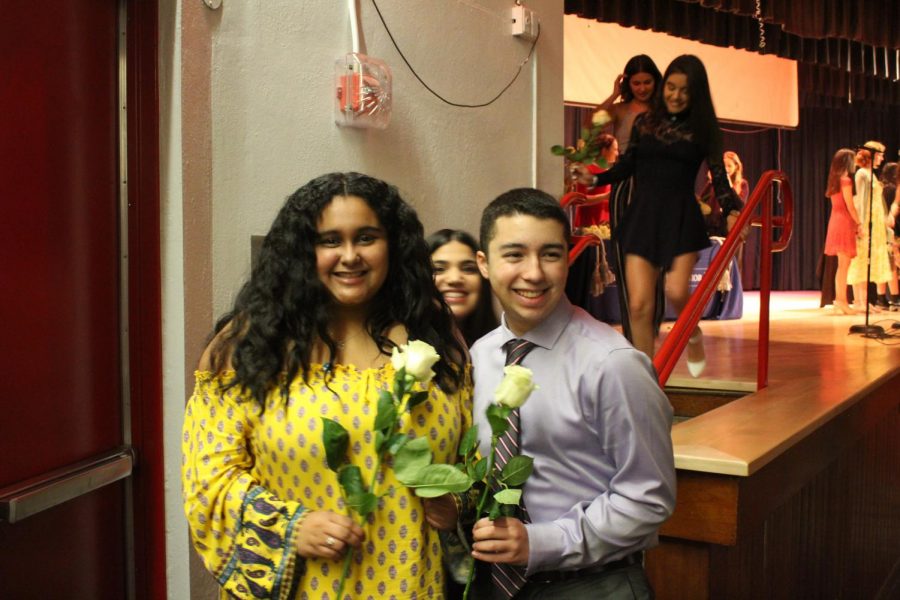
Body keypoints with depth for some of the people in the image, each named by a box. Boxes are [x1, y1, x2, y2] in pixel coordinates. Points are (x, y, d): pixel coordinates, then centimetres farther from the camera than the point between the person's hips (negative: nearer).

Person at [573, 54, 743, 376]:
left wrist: (732, 209, -16)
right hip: (642, 215, 2)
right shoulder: (644, 122, 9)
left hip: (681, 217, -2)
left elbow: (718, 177, 1)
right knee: (639, 304, -6)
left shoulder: (703, 129, 4)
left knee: (676, 291, -19)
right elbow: (627, 166, 15)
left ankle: (694, 336, 17)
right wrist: (594, 178, 0)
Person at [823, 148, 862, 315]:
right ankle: (842, 301, -8)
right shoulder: (846, 180, -10)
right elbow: (850, 206, -13)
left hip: (836, 221, 9)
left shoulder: (835, 180, 14)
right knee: (844, 264, -7)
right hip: (845, 222, -9)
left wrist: (854, 224, 14)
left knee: (842, 264, 12)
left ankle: (839, 299, 13)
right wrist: (859, 224, -7)